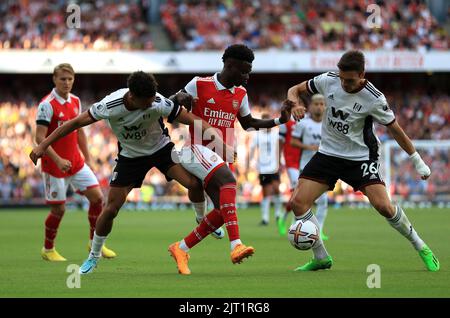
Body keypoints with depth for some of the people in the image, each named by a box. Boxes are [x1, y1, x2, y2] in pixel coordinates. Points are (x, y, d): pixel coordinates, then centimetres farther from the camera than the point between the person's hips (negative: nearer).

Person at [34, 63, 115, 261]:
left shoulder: (75, 101, 7)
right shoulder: (47, 105, -15)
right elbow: (39, 138, -19)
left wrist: (87, 158, 15)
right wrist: (58, 160, -27)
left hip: (76, 162, 7)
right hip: (54, 165, -6)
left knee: (97, 197, -1)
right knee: (59, 209, -1)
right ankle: (48, 249, 19)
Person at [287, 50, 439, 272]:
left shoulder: (374, 99, -19)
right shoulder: (329, 80, -10)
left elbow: (395, 129, -6)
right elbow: (295, 90, 5)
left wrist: (417, 161, -1)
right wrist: (295, 103, -19)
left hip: (361, 157, -4)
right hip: (328, 152, 4)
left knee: (383, 206, -19)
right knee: (298, 202, -11)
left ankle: (421, 248, 5)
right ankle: (321, 258, 6)